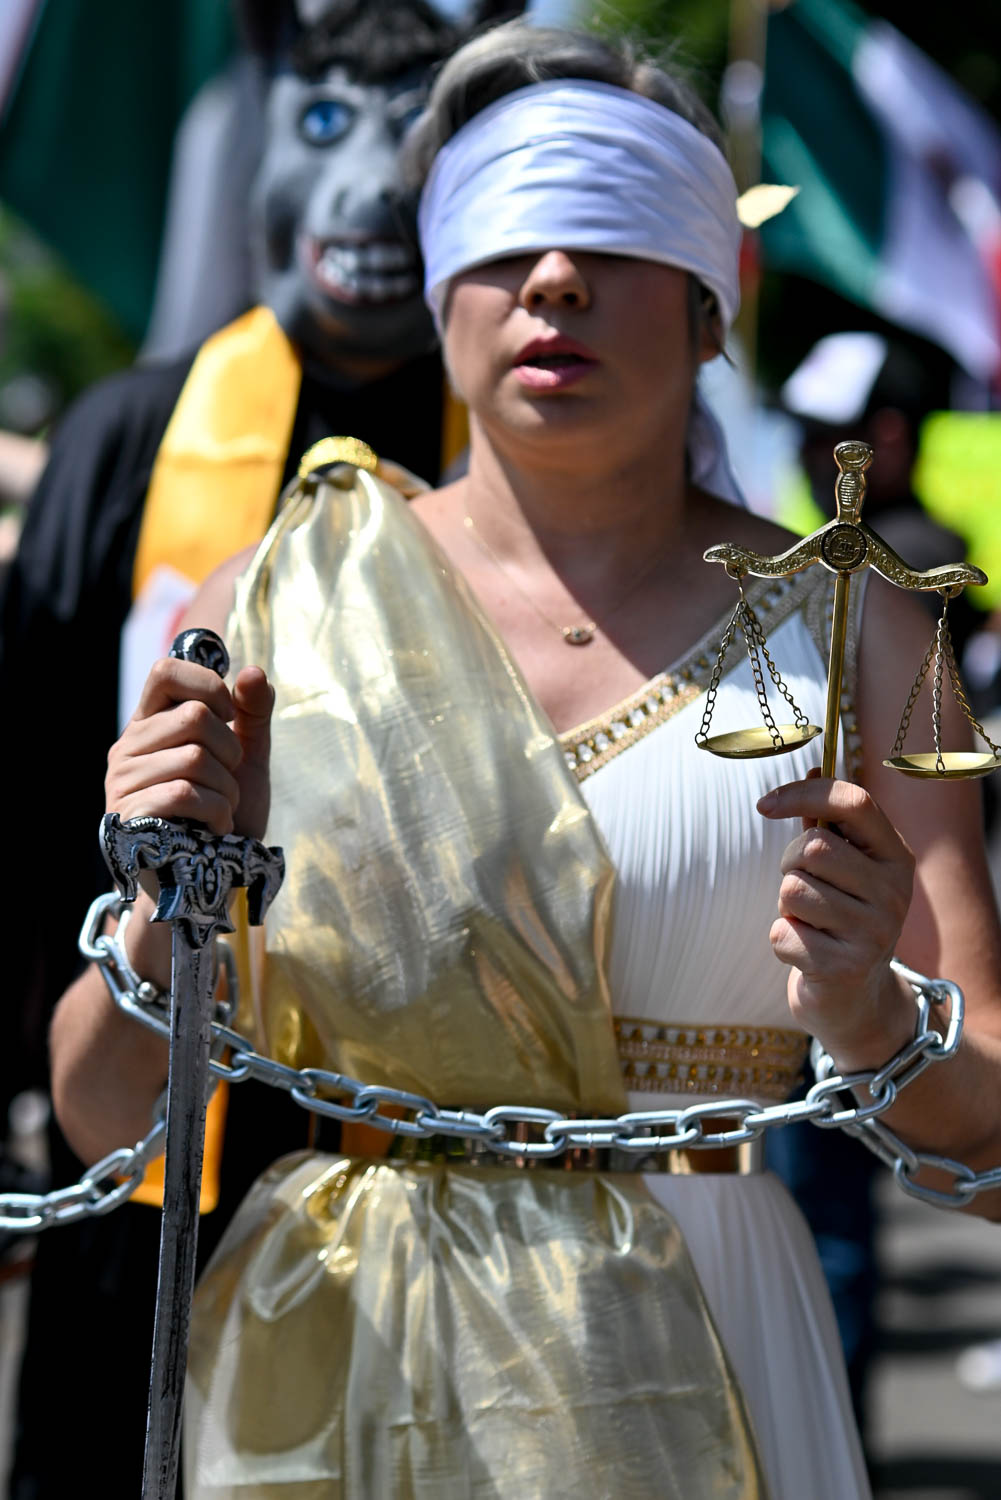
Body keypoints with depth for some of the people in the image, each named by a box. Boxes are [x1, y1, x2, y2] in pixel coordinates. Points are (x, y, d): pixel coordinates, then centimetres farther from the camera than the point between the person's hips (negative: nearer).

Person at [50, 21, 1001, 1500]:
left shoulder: (844, 635, 0)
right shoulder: (277, 606, 1)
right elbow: (104, 1113, 1)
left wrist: (869, 1020, -25)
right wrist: (168, 911, -19)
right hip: (326, 1375, 0)